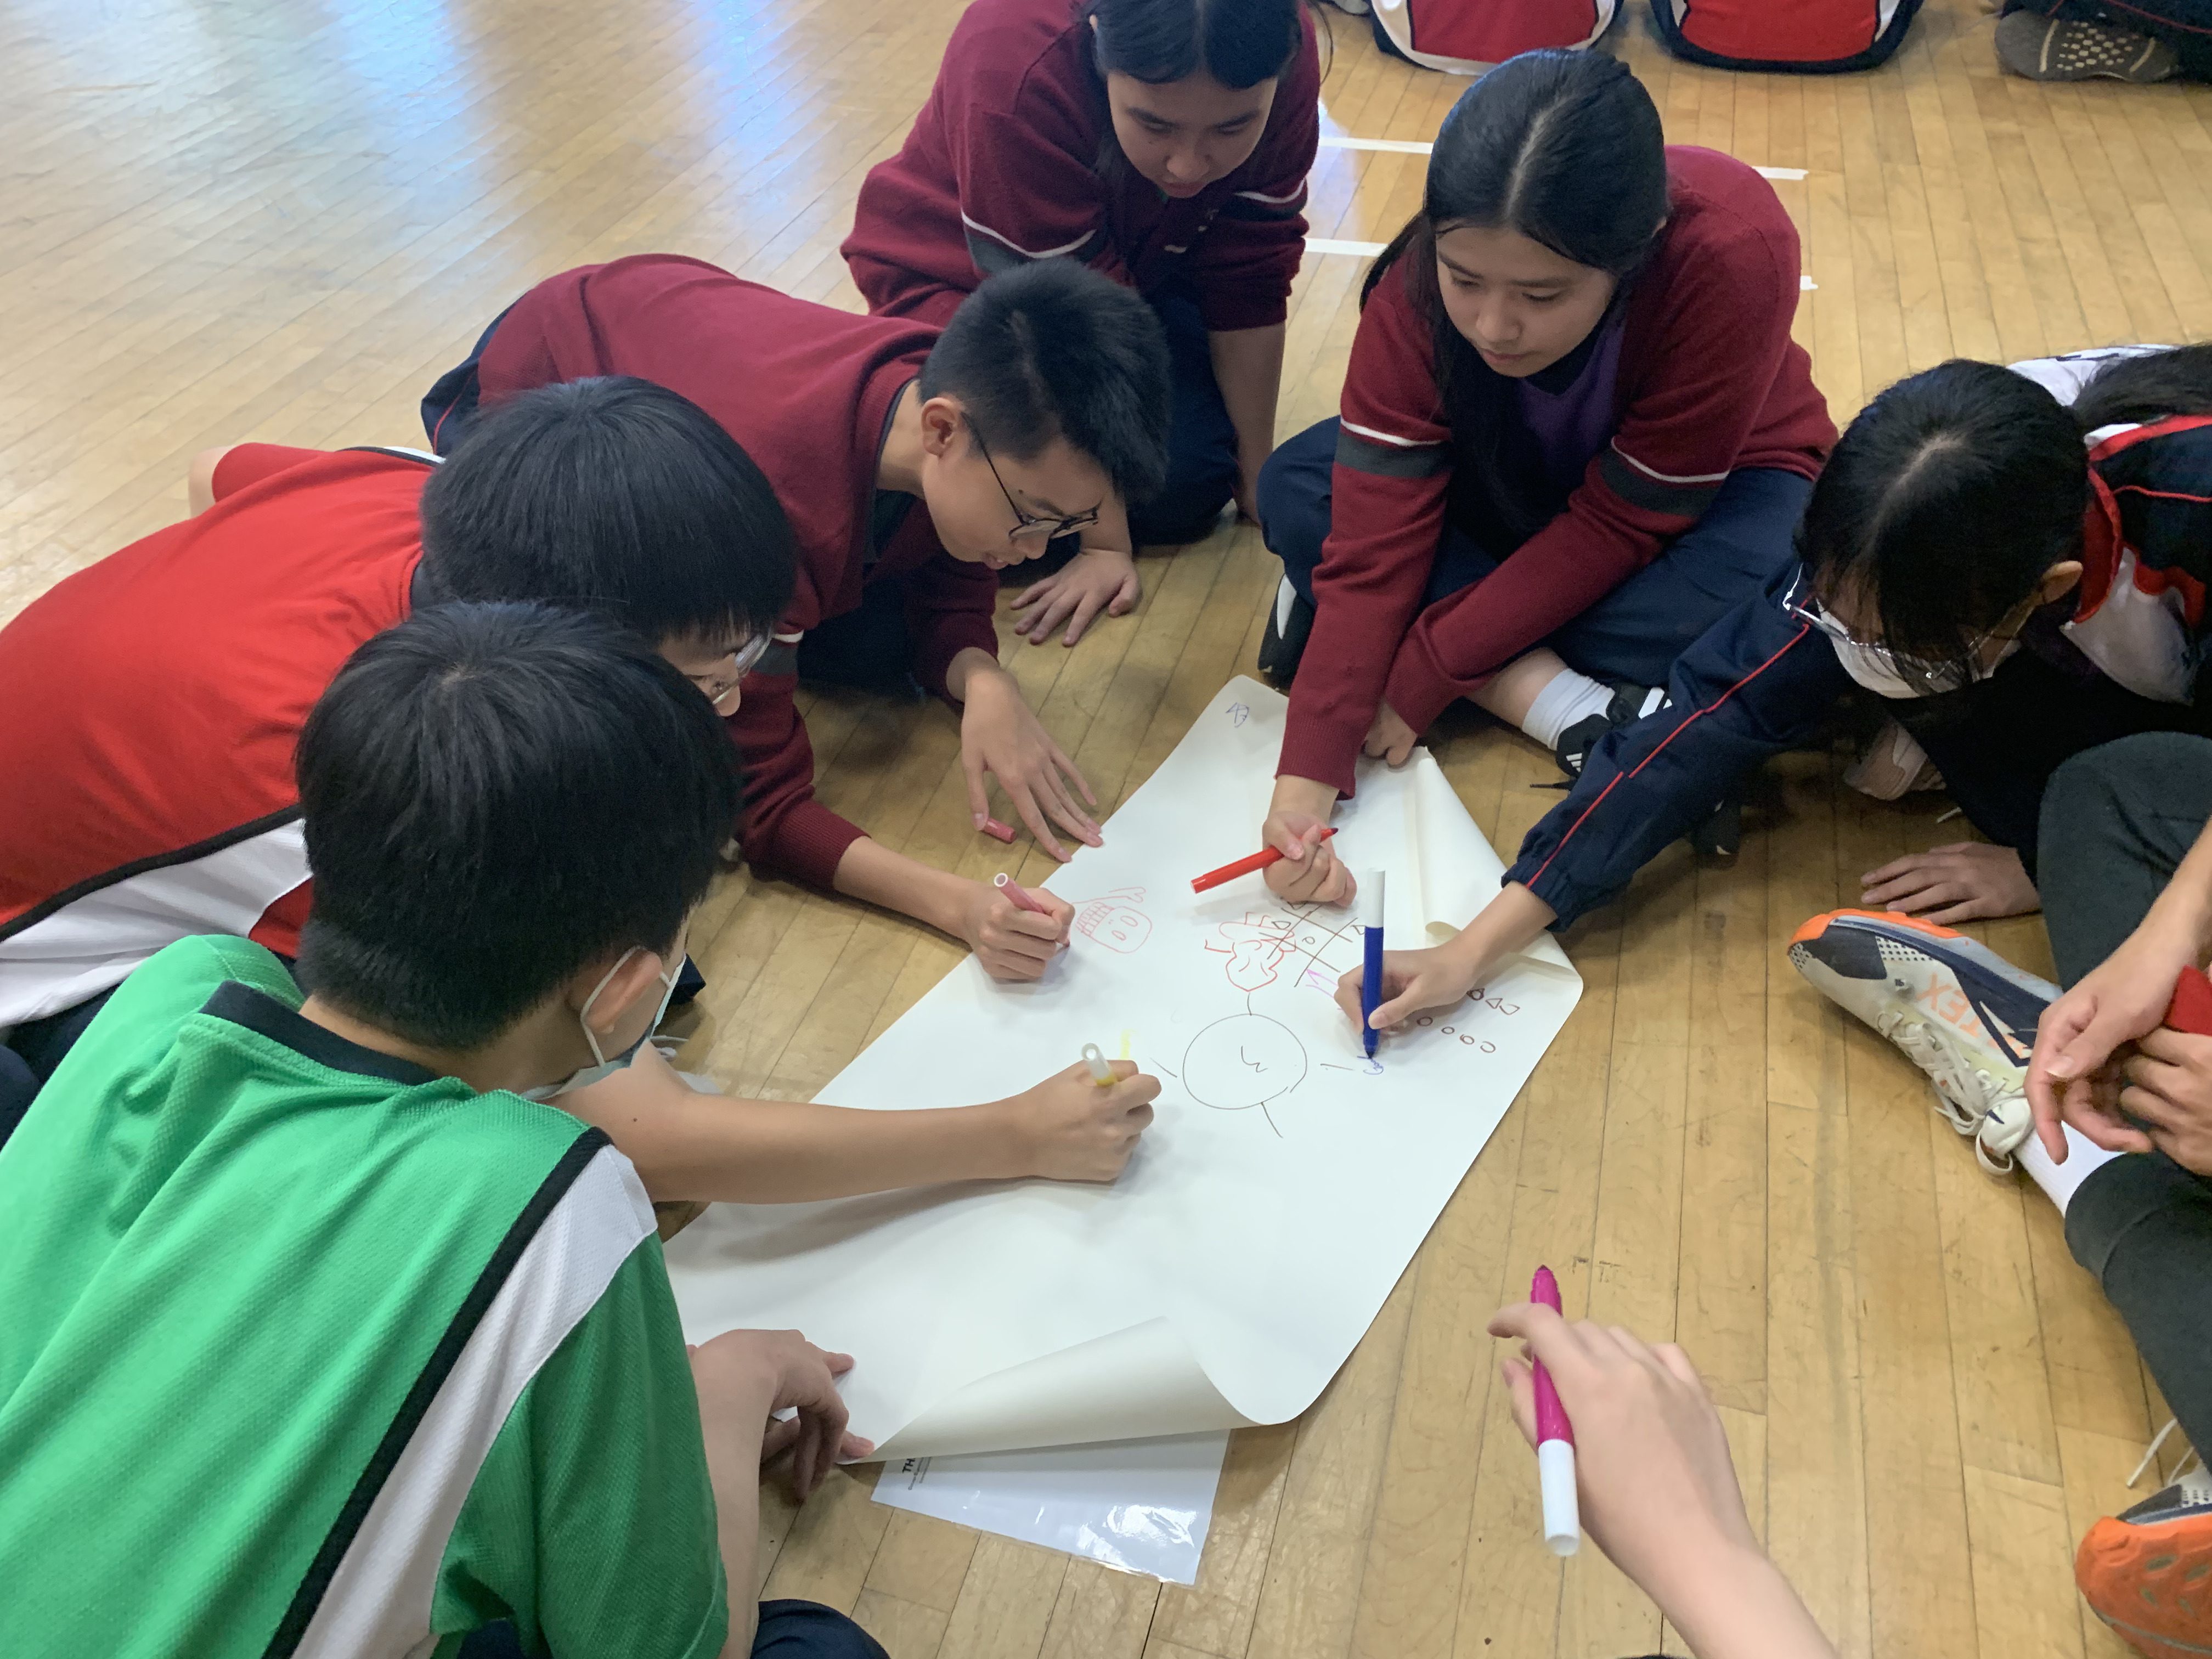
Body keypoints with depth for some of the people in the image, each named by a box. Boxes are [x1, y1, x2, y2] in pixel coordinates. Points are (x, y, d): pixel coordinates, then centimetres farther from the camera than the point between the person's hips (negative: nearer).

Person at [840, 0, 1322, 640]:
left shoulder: (1275, 60, -26)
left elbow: (1249, 284, -17)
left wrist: (1254, 471, -12)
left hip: (1141, 262, 4)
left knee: (1196, 476, -17)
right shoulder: (1020, 75, -38)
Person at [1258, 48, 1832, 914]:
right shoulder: (1422, 280, -29)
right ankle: (1567, 705, -26)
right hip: (1511, 478, 3)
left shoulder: (1733, 253, -36)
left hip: (1705, 485, -2)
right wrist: (1306, 779, -39)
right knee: (1295, 490, -23)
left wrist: (1426, 670, -29)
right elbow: (1374, 536, -30)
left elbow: (1624, 521, -28)